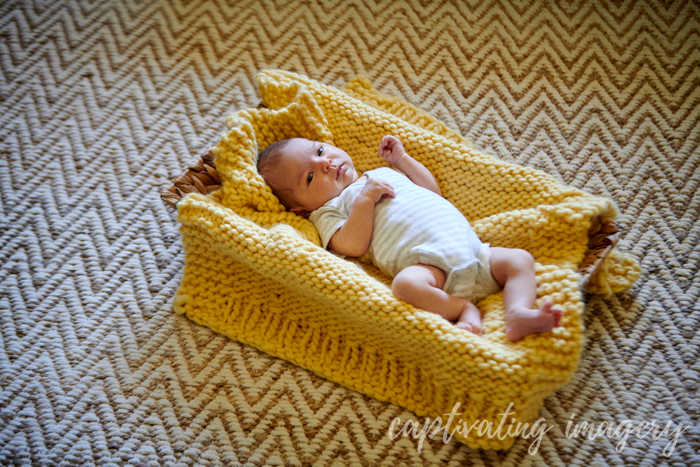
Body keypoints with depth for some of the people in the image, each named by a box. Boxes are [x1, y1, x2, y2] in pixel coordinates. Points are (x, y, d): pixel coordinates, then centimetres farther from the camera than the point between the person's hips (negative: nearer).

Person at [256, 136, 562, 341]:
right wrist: (366, 197, -10)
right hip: (428, 262, -7)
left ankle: (519, 313, -25)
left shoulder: (383, 174, 30)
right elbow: (354, 245, -10)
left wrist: (401, 158, 29)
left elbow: (432, 189, 34)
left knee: (520, 259, -4)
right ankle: (464, 309, -20)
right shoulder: (328, 211, 10)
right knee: (405, 283, -38)